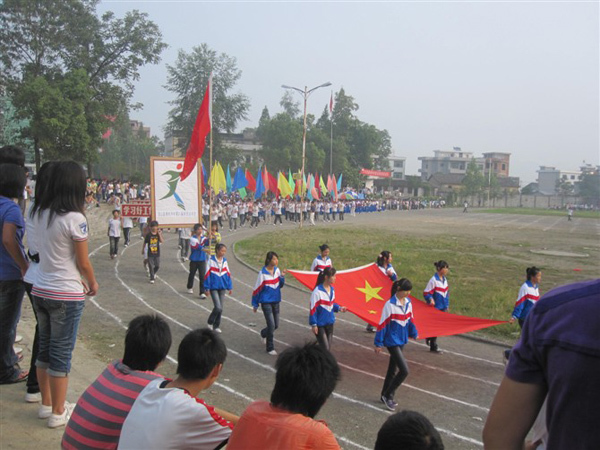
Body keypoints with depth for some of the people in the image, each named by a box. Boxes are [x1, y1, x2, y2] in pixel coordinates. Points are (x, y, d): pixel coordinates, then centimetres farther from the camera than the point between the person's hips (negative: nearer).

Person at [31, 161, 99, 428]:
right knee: (61, 353, 4)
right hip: (66, 295, -7)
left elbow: (42, 250, 7)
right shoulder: (74, 218, -17)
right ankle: (58, 413, 16)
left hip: (40, 290, 7)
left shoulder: (40, 214, 3)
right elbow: (83, 263, -10)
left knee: (45, 348, 18)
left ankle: (46, 404, 32)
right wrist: (92, 284, 9)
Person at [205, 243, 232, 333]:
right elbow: (207, 274, -6)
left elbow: (228, 274, 13)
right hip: (214, 287, -5)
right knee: (218, 307, -13)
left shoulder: (225, 261, 6)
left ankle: (216, 326, 22)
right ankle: (210, 322, 12)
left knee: (220, 308, 8)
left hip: (222, 287, 5)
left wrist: (229, 287, 13)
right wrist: (207, 288, -6)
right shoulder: (211, 260, -8)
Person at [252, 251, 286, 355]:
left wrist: (282, 277, -9)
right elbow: (257, 289, -7)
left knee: (276, 325, 12)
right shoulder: (263, 273, -14)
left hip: (276, 301, 6)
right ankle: (270, 348, 5)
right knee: (271, 325, -9)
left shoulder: (277, 270, 1)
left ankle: (264, 333, 43)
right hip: (266, 302, -6)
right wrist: (255, 304, -3)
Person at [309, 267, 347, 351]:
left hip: (330, 323, 7)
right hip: (320, 324, -7)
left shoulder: (332, 289, 4)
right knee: (325, 348, -10)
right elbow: (313, 308, -15)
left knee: (328, 347, 12)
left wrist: (339, 308, 1)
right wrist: (313, 324, -14)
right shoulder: (317, 291, -19)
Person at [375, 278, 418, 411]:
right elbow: (383, 324, -15)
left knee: (392, 369, 17)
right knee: (404, 370, -12)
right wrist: (378, 343, -12)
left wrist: (414, 333, 25)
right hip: (392, 341, -7)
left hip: (402, 340, 7)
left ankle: (385, 396, 31)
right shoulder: (390, 305, -19)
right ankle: (388, 395, 4)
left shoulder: (408, 302, 2)